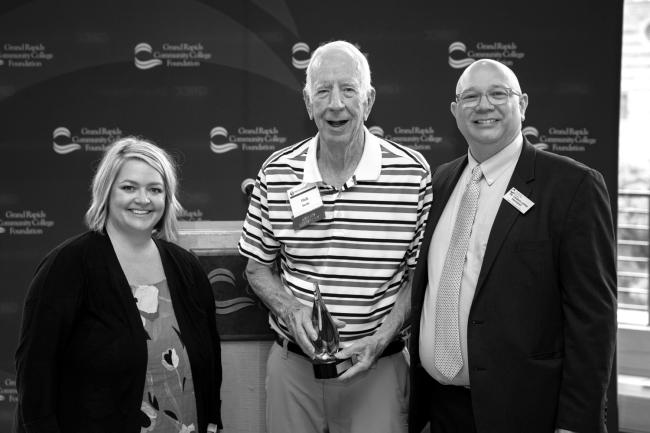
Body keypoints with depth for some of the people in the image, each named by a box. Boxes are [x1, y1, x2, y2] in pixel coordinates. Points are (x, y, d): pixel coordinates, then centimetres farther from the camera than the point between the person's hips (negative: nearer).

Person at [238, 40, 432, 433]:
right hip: (292, 362, 2)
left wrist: (379, 340, -13)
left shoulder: (412, 172, -7)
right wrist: (291, 311, -11)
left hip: (378, 367, -1)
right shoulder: (276, 173, -1)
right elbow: (258, 267, 7)